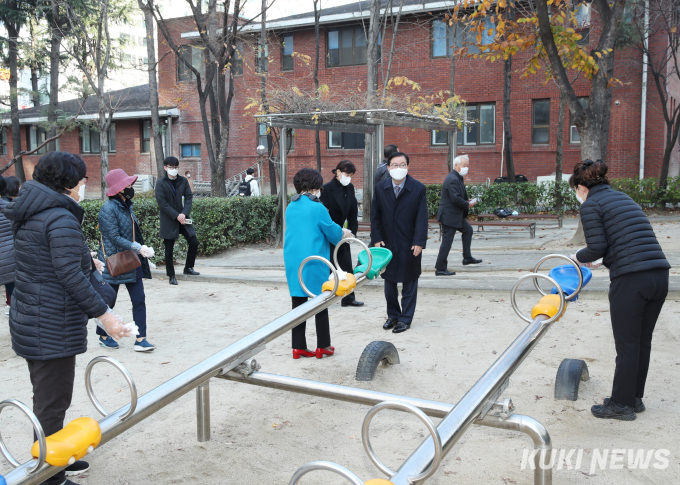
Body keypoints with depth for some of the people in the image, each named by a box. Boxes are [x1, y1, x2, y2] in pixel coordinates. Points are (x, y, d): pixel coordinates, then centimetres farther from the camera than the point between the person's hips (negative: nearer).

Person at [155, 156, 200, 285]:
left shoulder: (183, 181, 5)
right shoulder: (161, 183, -6)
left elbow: (189, 197, 2)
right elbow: (162, 203, -11)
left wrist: (184, 213, -13)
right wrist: (176, 216, -16)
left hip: (183, 218, 4)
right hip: (168, 221, -4)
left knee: (194, 243, 3)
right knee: (169, 250, 3)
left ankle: (188, 268, 23)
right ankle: (171, 275, 15)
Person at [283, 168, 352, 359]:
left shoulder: (290, 207, 8)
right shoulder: (317, 207, -11)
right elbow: (333, 232, -4)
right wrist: (344, 233, 17)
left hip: (292, 262, 6)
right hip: (314, 262, -6)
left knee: (298, 303, 9)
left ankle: (298, 347, 13)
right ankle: (323, 346, 13)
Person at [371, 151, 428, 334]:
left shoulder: (418, 189, -8)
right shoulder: (380, 188, 0)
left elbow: (422, 218, -10)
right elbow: (375, 216, 4)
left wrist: (419, 242, -17)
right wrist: (376, 239, -5)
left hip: (409, 245, -3)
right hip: (387, 243, 3)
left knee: (409, 282, 6)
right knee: (389, 281, 12)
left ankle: (405, 318, 17)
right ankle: (392, 315, 27)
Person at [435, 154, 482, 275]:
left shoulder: (458, 178, 13)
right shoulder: (453, 179, -21)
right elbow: (455, 199, -28)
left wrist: (467, 201, 5)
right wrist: (468, 204, -13)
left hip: (456, 215, 11)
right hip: (450, 216, -11)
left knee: (468, 230, 22)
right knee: (447, 242, -5)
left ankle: (467, 258, 32)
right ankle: (440, 269, 2)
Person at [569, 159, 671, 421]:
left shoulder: (590, 205, -3)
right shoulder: (622, 197, 21)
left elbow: (597, 247, -9)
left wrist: (579, 257, 11)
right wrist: (594, 258, 30)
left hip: (630, 279, -8)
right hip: (660, 275, 8)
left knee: (627, 345, 4)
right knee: (643, 342, 18)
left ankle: (622, 404, 16)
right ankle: (635, 398, 31)